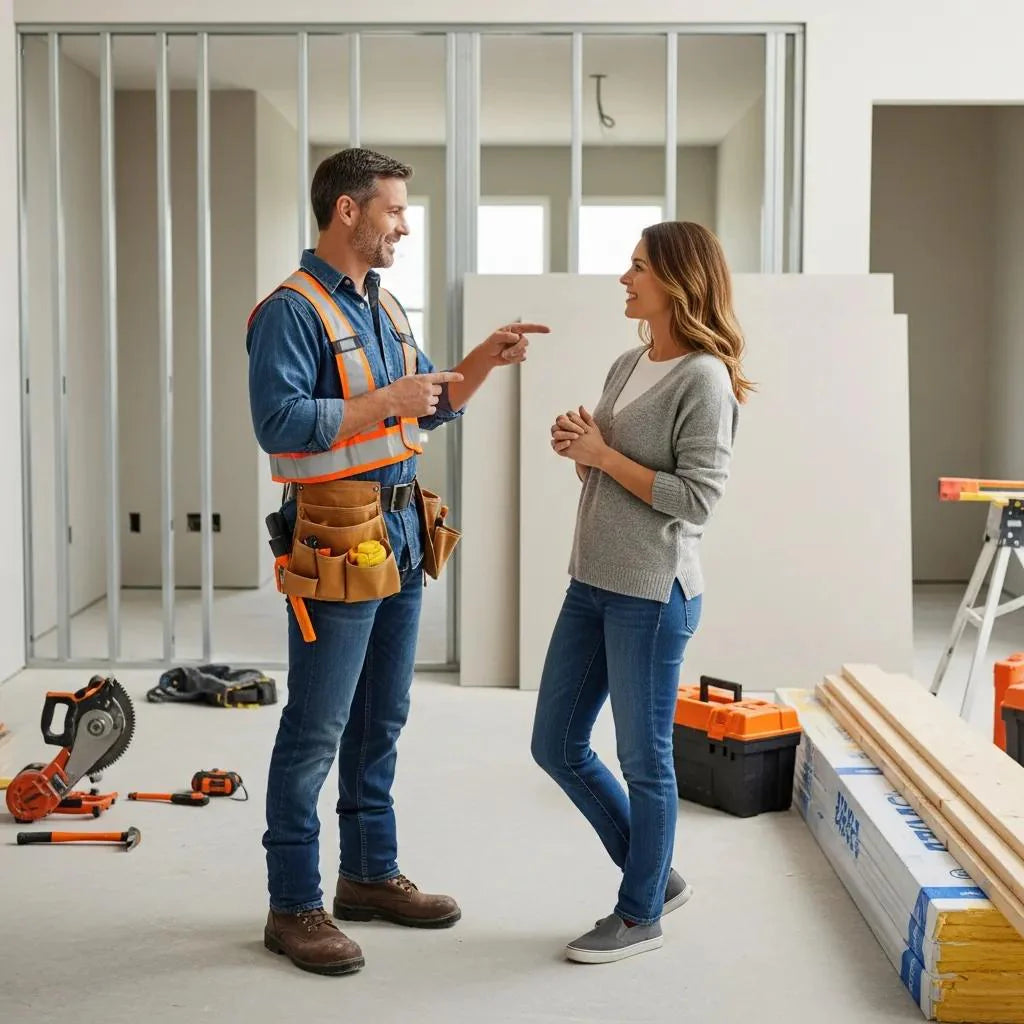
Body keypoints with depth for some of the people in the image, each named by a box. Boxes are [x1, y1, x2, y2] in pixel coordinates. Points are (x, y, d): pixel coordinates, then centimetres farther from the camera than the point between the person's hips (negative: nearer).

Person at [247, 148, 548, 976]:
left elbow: (431, 409, 22)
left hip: (400, 533, 9)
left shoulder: (385, 307, 14)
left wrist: (485, 361, 6)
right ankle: (293, 906, 10)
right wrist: (387, 400, -21)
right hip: (337, 540, -9)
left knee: (380, 722, 17)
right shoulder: (292, 310, -13)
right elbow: (280, 422, -24)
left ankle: (370, 875, 30)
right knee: (315, 733, -1)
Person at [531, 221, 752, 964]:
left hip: (653, 593, -9)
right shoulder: (627, 366, 11)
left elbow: (696, 500, -18)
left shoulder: (705, 378, -13)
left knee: (644, 759, 5)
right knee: (557, 745, 14)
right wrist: (576, 448, 0)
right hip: (591, 583, 9)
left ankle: (641, 914, 24)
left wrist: (604, 455, -14)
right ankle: (655, 876, 30)